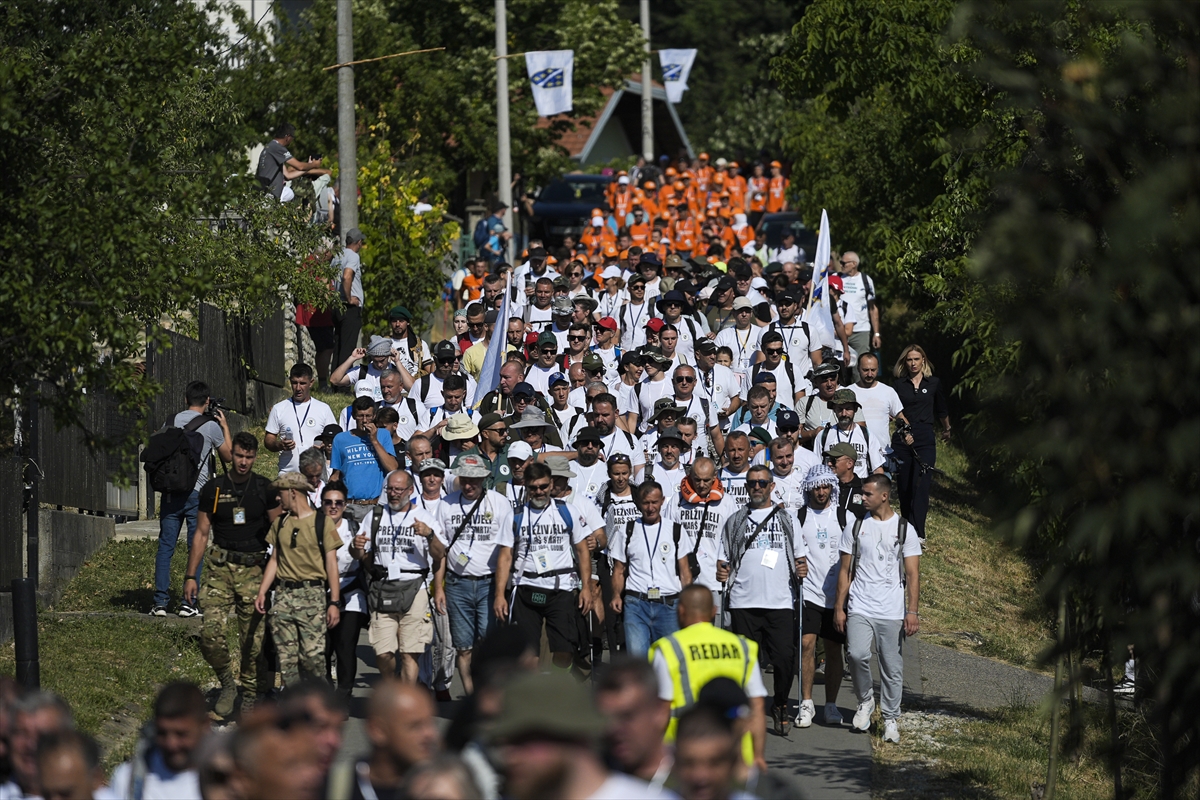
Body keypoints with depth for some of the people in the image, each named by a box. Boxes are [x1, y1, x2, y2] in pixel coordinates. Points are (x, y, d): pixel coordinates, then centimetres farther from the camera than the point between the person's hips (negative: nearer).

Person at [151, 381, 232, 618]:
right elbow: (228, 456, 9)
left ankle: (160, 602, 1)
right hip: (197, 492, -3)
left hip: (170, 493, 3)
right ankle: (188, 602, 0)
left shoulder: (171, 422, 6)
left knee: (165, 547, 5)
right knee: (196, 549, 3)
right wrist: (225, 426, 19)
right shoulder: (210, 426, -5)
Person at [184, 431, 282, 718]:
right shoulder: (213, 489, 6)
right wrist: (190, 575, 5)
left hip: (254, 568, 0)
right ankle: (227, 683, 7)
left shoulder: (265, 489, 4)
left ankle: (250, 695, 10)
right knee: (211, 632, -15)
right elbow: (201, 533, 10)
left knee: (253, 638, -3)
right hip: (220, 567, 0)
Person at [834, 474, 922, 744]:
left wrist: (913, 612, -7)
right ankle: (865, 700, 5)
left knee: (892, 667, 1)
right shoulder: (855, 527, 8)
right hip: (860, 608, 0)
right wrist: (839, 608, 4)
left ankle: (891, 718, 13)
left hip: (892, 611, 0)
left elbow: (912, 574, 2)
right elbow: (845, 570, 11)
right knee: (858, 654, -20)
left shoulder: (904, 529, 4)